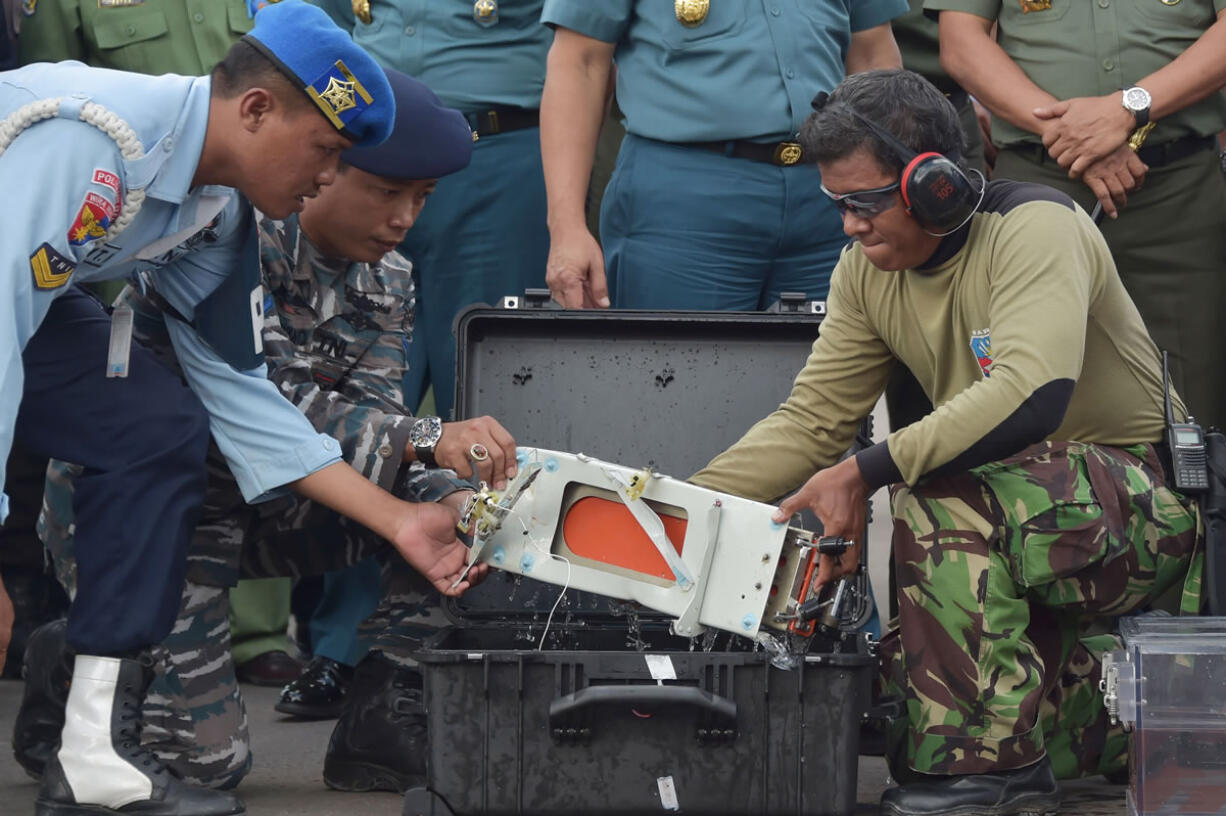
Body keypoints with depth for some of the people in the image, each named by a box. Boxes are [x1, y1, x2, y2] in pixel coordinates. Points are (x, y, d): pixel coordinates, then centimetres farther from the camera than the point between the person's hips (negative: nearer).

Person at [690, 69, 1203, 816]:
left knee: (944, 492, -33)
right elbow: (811, 419, 3)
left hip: (1144, 500, -8)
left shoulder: (1034, 228, -21)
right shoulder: (868, 270, 2)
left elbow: (1031, 394, -36)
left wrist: (866, 471, -38)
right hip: (1021, 511, 9)